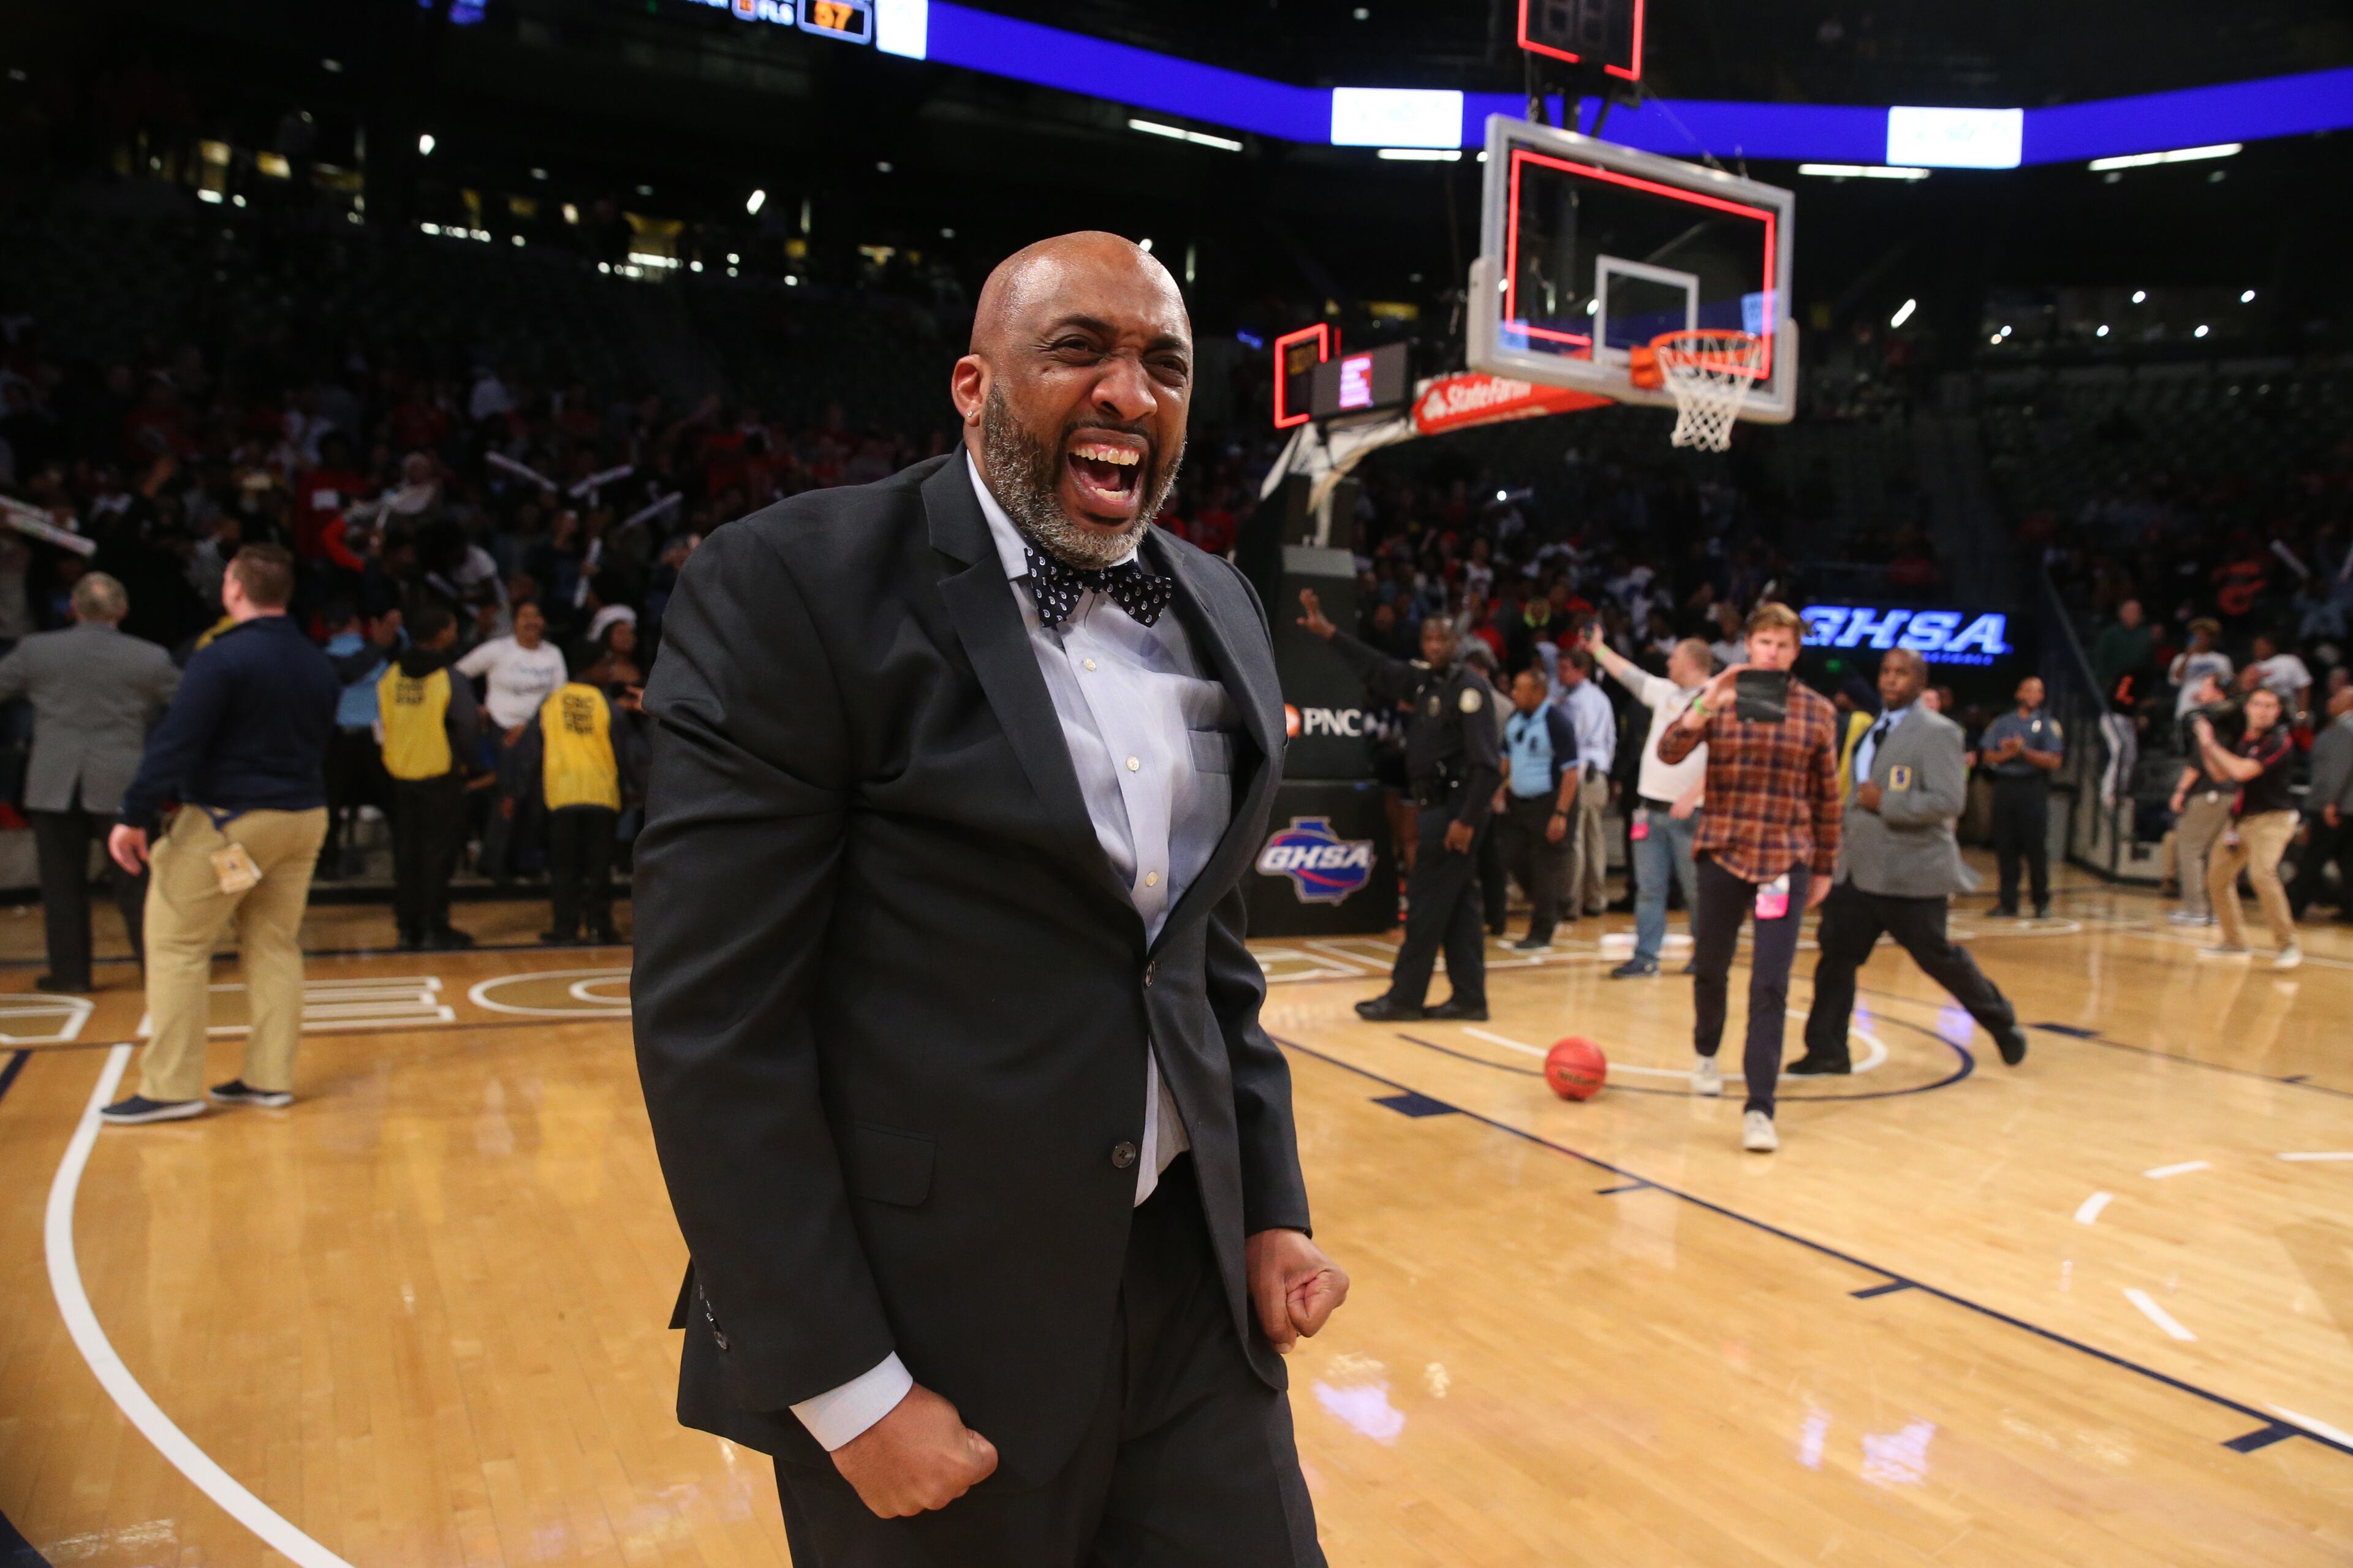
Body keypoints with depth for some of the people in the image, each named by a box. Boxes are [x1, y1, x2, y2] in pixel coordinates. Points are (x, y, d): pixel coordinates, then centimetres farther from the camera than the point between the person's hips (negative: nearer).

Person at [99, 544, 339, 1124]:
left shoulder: (222, 657, -13)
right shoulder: (318, 664, 9)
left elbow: (175, 743, -19)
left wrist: (135, 816, -18)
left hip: (227, 823, -7)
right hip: (303, 818, 7)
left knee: (176, 945, 2)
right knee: (275, 945, 12)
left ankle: (171, 1088, 3)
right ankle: (270, 1079, 15)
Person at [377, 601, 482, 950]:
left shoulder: (389, 678, 0)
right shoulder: (451, 681, -14)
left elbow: (385, 722, 7)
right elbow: (469, 728, -11)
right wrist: (460, 758, 7)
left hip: (400, 773, 5)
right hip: (441, 776, -5)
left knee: (406, 852, 12)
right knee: (439, 852, 2)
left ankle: (408, 926, 15)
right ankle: (435, 927, 3)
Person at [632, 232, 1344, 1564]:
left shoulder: (1223, 611, 7)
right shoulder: (797, 586, -13)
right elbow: (713, 1023, -15)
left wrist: (1272, 1208, 8)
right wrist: (845, 1386, -14)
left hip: (1191, 1283, 6)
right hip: (926, 1321, -5)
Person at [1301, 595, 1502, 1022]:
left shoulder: (1469, 687, -13)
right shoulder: (1422, 680, 11)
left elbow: (1487, 762, -18)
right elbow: (1375, 669, 21)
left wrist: (1467, 819, -22)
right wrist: (1327, 631, 17)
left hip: (1455, 808, -8)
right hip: (1434, 806, 8)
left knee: (1426, 903, -4)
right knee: (1456, 906, 10)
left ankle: (1404, 997, 3)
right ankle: (1469, 998, 15)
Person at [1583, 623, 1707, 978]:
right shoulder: (1665, 691, 12)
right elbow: (1630, 675, 25)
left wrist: (1692, 796, -21)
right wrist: (1598, 649, 32)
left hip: (1688, 812, -6)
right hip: (1651, 807, 7)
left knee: (1696, 889, 1)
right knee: (1648, 888, 5)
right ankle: (1646, 958, 6)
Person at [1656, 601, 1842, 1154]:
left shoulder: (1818, 711, 2)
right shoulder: (1719, 697, 1)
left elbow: (1827, 797, 9)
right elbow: (1669, 752, -14)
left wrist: (1824, 867, 11)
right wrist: (1706, 706, -29)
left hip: (1787, 860, -1)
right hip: (1723, 853, 1)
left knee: (1771, 986, -8)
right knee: (1710, 967, 14)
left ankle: (1759, 1109, -5)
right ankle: (1707, 1054, 43)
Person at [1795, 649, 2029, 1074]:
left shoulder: (1937, 732, -11)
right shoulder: (1875, 729, 15)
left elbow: (1950, 801, -21)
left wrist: (1885, 802, -21)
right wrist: (1849, 820, 16)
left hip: (1911, 873, -7)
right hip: (1858, 868, 7)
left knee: (1938, 958, 6)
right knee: (1836, 952, 1)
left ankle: (2003, 1023, 31)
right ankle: (1827, 1050, 7)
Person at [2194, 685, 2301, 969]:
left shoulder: (2279, 742, -14)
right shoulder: (2241, 740, 9)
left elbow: (2242, 771, -24)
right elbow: (2221, 774, 20)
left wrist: (2211, 745, -13)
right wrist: (2205, 746, 7)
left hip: (2273, 818, -8)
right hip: (2241, 818, 8)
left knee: (2262, 874, -26)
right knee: (2217, 875, 10)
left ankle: (2288, 945, -18)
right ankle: (2234, 941, 24)